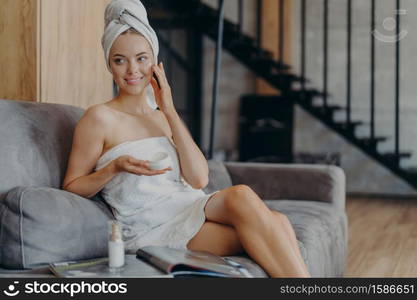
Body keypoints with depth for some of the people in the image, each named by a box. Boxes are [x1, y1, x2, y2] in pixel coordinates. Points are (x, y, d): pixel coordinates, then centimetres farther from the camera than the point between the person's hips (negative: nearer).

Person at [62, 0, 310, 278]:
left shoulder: (164, 118, 19)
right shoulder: (101, 118, 2)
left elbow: (199, 179, 4)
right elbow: (71, 188, 3)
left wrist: (169, 111, 1)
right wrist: (114, 168, -14)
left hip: (192, 211, 6)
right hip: (152, 228, -6)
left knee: (277, 222, -25)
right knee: (242, 196, -30)